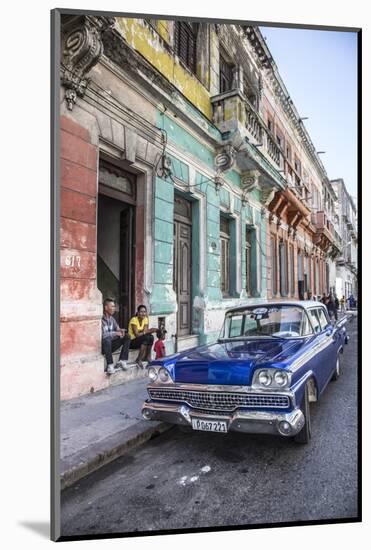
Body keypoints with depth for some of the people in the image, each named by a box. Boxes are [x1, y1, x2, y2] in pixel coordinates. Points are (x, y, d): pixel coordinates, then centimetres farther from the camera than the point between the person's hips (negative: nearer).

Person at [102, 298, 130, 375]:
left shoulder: (112, 318, 6)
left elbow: (117, 329, 12)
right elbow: (101, 335, -27)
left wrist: (120, 331, -13)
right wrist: (115, 333, -24)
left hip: (111, 345, 7)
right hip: (102, 346, -7)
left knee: (127, 337, -6)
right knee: (107, 340, -39)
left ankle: (122, 361, -12)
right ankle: (110, 365, -32)